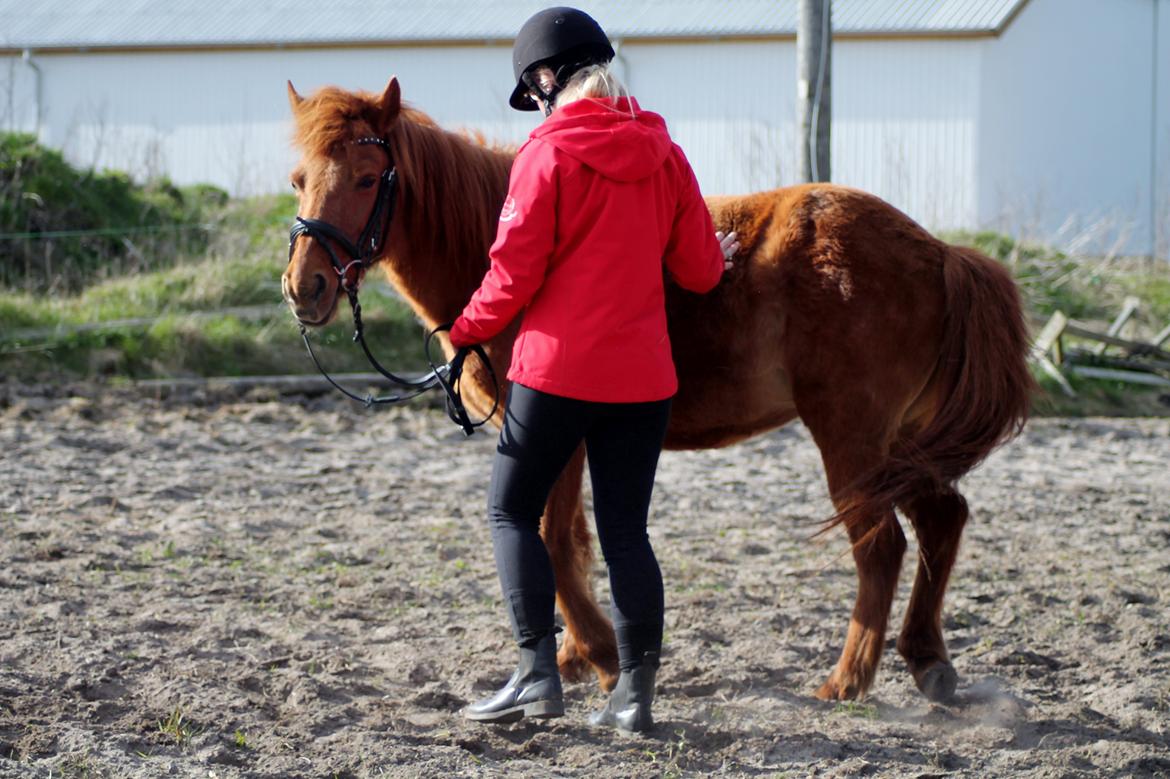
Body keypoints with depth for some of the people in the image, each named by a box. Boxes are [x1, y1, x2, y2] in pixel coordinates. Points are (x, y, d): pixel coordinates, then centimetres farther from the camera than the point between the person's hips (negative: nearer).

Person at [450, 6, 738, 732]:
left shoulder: (548, 154, -9)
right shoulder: (663, 154, 6)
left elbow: (515, 271, -10)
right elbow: (699, 269, 8)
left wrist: (469, 329, 7)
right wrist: (719, 258, 31)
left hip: (558, 368, -5)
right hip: (643, 374, 5)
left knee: (513, 511, 8)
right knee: (626, 529, 9)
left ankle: (539, 672, -1)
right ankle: (636, 691, 8)